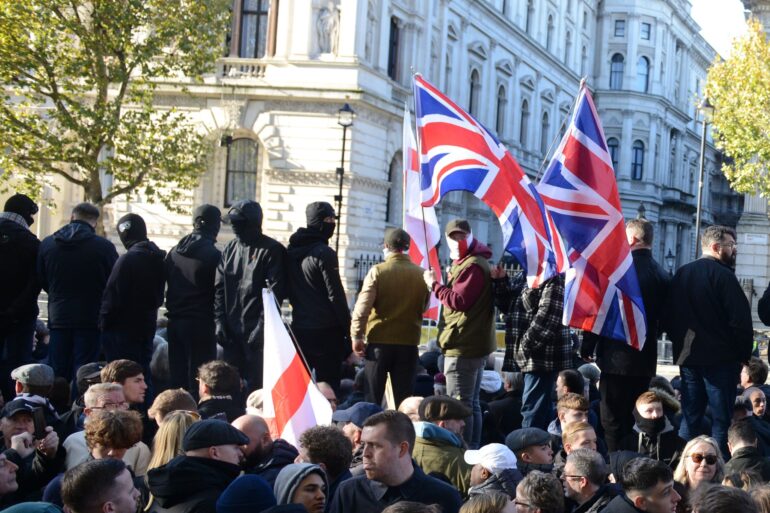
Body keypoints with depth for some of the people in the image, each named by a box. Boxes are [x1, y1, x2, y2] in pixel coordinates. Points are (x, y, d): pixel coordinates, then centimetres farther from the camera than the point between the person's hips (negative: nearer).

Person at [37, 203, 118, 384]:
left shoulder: (47, 244, 0)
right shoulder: (104, 246, -12)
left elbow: (41, 281, 9)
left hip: (58, 317, 3)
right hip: (90, 319, -3)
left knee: (57, 374, 10)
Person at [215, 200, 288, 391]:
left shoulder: (272, 250, -5)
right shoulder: (229, 249, 13)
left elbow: (275, 292, -10)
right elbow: (219, 288, 13)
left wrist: (262, 326, -16)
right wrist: (219, 321, 3)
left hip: (257, 331, -6)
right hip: (230, 330, 6)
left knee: (256, 383, -4)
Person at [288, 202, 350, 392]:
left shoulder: (291, 251, 10)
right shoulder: (324, 253, -12)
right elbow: (336, 295, -12)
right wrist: (348, 329, -7)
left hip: (299, 328, 7)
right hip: (326, 331, -7)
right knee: (328, 384, -4)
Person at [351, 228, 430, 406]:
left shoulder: (377, 271, -9)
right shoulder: (421, 275, -1)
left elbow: (362, 307, -13)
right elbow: (423, 308, 9)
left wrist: (356, 336, -6)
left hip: (379, 341, -2)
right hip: (409, 343, 2)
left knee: (372, 398, 7)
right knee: (404, 400, 8)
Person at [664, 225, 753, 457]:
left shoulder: (681, 274, 9)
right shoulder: (723, 275, -13)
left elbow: (670, 318, 14)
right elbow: (740, 321, -15)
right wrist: (744, 354, -4)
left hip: (687, 358, 7)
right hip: (720, 359, -6)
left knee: (690, 417, 12)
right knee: (721, 420, -1)